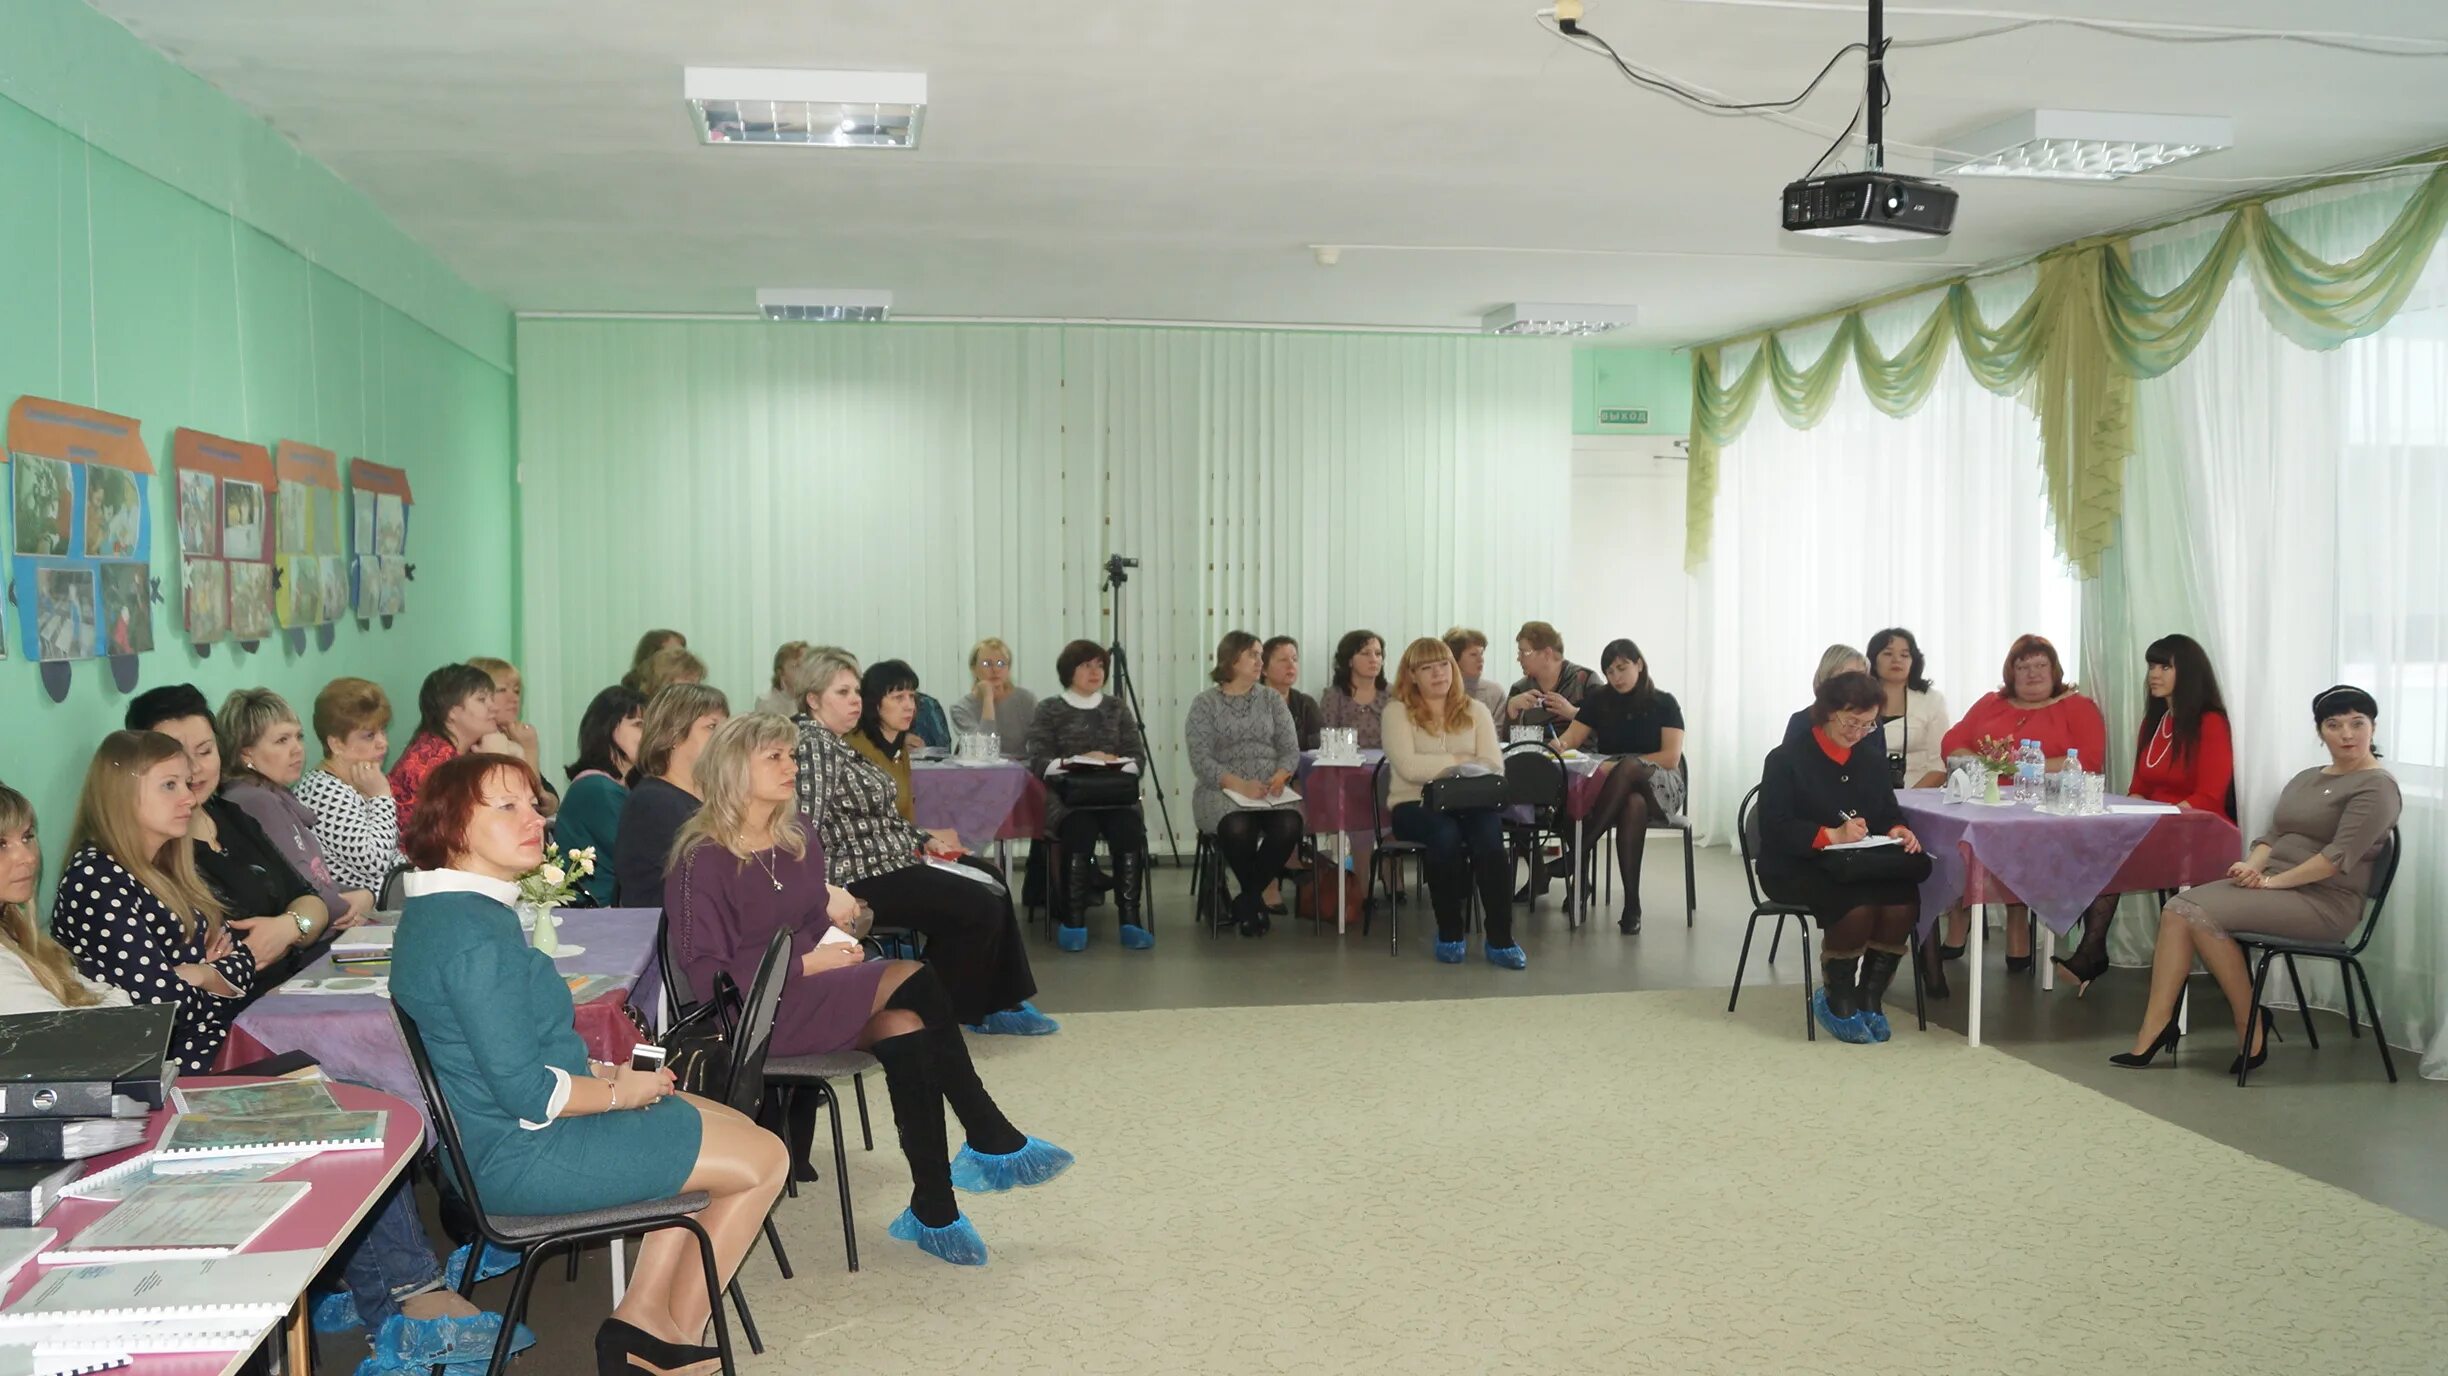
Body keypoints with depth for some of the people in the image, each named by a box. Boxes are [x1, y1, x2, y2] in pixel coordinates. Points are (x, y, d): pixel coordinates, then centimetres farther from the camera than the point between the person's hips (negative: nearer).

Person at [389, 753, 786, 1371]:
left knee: (732, 1128, 20)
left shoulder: (444, 909, 8)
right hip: (522, 1157, -11)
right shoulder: (473, 936, -26)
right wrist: (620, 1092, -11)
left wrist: (596, 1071, 6)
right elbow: (526, 1091, -27)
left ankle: (644, 1315, 19)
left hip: (495, 1135, 11)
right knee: (763, 1158, -2)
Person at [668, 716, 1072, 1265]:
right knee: (916, 981, -24)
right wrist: (805, 964, -17)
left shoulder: (799, 844, 12)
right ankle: (994, 1145, -13)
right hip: (751, 1014, -7)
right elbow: (705, 972, -15)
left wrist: (833, 913, -4)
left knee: (905, 1028, -24)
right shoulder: (703, 859, -11)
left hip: (806, 994, 7)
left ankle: (933, 1210, -17)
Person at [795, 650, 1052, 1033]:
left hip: (890, 858, 11)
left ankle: (999, 1005, 15)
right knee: (981, 907, -13)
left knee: (992, 883, 13)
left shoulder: (840, 744, 15)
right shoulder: (814, 745, -16)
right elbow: (807, 825, -27)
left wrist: (924, 840, 11)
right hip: (864, 877, -11)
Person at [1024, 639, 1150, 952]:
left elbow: (1138, 757, 10)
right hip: (1066, 797, -2)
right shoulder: (1049, 710, 10)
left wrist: (1115, 762, -12)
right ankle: (1073, 921, -28)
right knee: (1080, 829, -35)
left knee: (1129, 829, -31)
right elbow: (1039, 762, -1)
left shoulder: (1117, 709, 18)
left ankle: (1130, 919, -30)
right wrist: (1078, 762, -17)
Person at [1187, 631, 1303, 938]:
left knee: (1289, 826, -31)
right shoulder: (1205, 704, 4)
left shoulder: (1272, 700, 15)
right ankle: (1259, 898, -9)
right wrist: (1241, 785, -20)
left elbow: (1291, 750, 10)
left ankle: (1247, 900, -11)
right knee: (1238, 828, -37)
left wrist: (1280, 775, -13)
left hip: (1270, 790, 3)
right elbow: (1201, 759, -6)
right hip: (1222, 790, -3)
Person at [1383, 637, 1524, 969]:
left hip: (1470, 801, 2)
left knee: (1490, 838, -31)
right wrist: (1460, 761, -7)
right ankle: (1450, 933, -17)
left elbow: (1494, 766, 2)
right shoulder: (1397, 712, 4)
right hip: (1416, 804, -2)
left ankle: (1501, 939, -24)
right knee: (1446, 836, -35)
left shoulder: (1475, 710, 14)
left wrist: (1452, 774, -16)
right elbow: (1408, 767, -12)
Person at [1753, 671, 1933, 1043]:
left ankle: (1869, 998, -10)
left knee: (1903, 901, -27)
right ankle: (1837, 999, -11)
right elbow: (1775, 829, -14)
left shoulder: (1869, 761, 16)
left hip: (1860, 866, 6)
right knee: (1858, 905, -34)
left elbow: (1889, 813, 17)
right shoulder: (1786, 760, -4)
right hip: (1796, 869, -6)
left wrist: (1898, 831, -8)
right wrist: (1832, 836, -26)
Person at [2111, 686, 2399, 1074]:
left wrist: (2272, 881, -17)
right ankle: (2155, 1027, -24)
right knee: (2178, 909, -17)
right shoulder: (2306, 779, 20)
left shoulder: (2377, 787, -5)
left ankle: (2251, 1027, -11)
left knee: (2201, 914, -25)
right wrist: (2251, 867, -6)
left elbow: (2340, 856, -16)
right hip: (2274, 886, 8)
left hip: (2324, 901, -8)